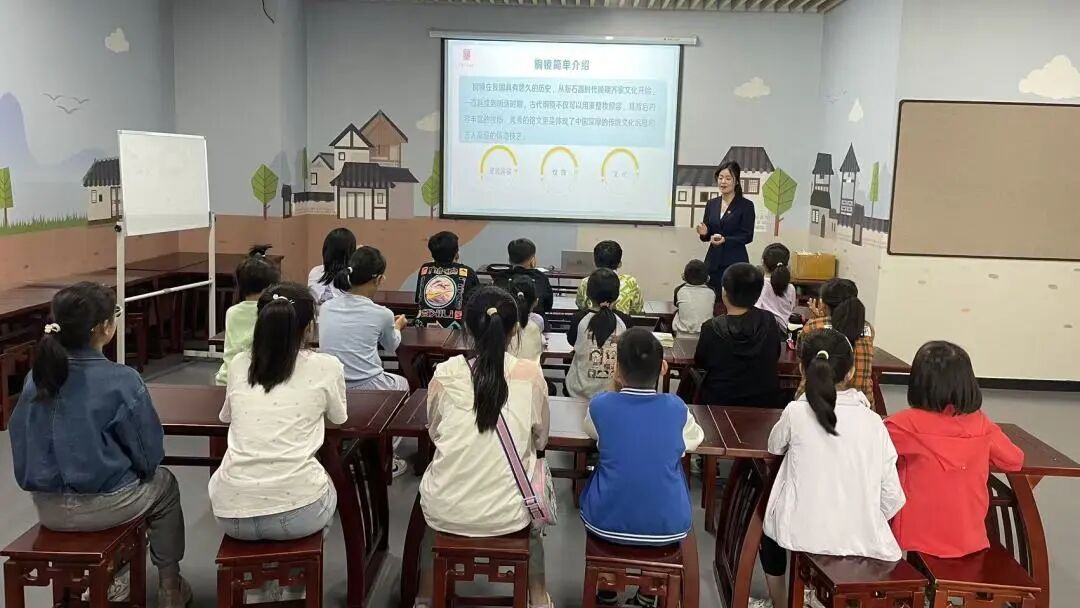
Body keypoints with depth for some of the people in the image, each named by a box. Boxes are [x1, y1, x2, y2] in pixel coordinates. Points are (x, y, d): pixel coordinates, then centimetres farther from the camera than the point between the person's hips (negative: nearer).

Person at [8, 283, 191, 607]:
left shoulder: (37, 376, -5)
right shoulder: (121, 380, -20)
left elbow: (20, 443, 6)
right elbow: (149, 453, -12)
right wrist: (142, 469, 11)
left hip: (47, 507, 5)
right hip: (101, 506, -5)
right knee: (164, 485, 26)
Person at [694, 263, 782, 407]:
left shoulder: (712, 328, -18)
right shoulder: (769, 321, -10)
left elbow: (700, 363, -1)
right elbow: (775, 356, 7)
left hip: (720, 403, -3)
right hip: (765, 403, 3)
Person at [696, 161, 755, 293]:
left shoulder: (746, 205, -3)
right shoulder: (711, 204, 11)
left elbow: (748, 236, -6)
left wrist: (725, 240, -19)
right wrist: (704, 233, -7)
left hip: (735, 263, -4)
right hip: (713, 262, 4)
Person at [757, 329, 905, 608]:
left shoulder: (796, 412, -10)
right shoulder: (873, 421, -3)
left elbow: (775, 447, 11)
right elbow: (893, 497, -2)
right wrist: (866, 524, 14)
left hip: (803, 534, -2)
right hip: (863, 539, 2)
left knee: (771, 527, 32)